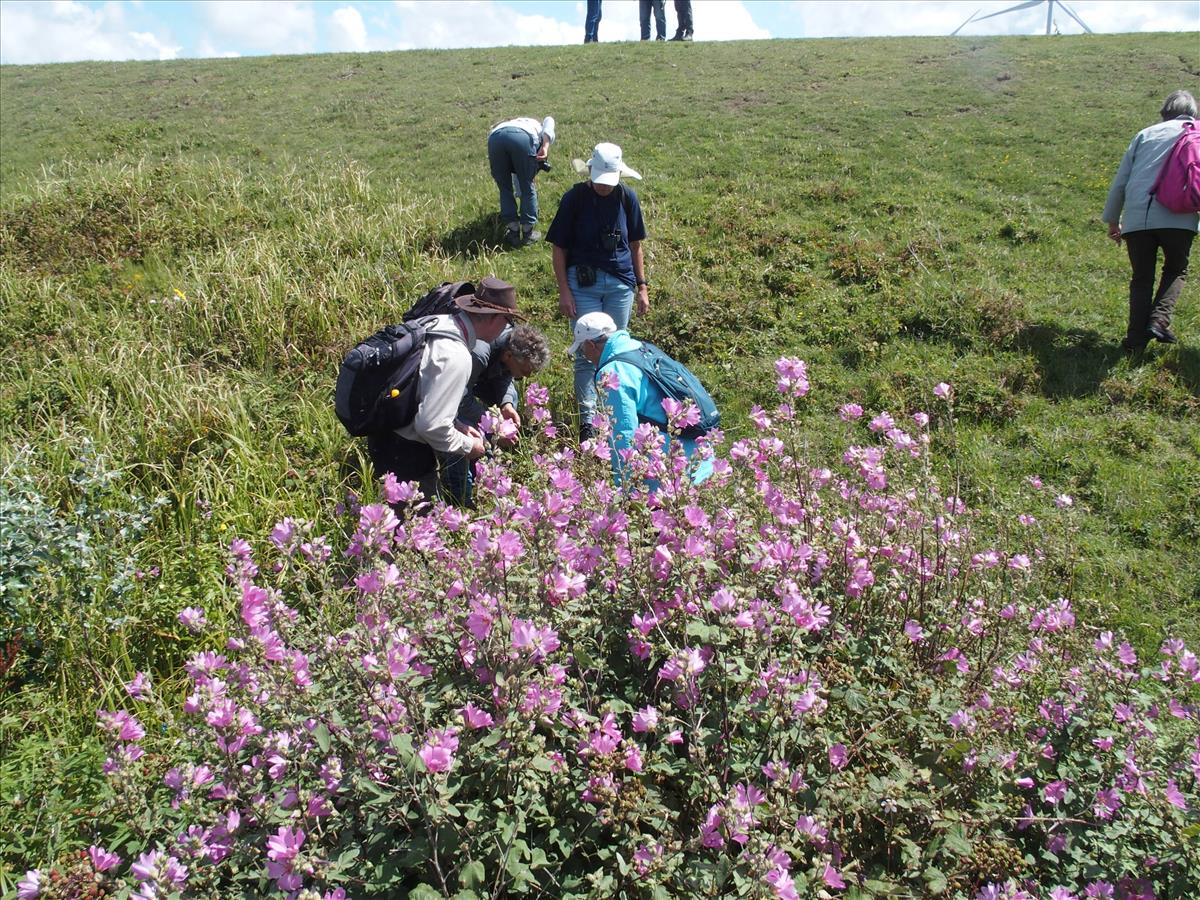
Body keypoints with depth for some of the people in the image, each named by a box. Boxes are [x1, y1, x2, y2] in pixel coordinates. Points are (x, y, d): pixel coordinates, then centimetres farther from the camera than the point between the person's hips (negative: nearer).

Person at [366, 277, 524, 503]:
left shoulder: (437, 324, 1)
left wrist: (457, 425, 11)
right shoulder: (456, 357, -26)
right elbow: (431, 425, -26)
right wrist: (468, 446, -10)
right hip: (404, 453, -9)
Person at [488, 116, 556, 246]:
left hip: (495, 137, 4)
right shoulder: (545, 135, 36)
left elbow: (516, 179, 51)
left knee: (505, 189, 21)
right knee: (528, 187, 16)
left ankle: (513, 231, 22)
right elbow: (549, 120, 12)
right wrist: (545, 145, 1)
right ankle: (528, 232, 24)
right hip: (523, 137, -4)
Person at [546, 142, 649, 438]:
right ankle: (587, 420, 3)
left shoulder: (627, 198, 0)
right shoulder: (574, 198, -7)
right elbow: (559, 248, -3)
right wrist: (564, 291, -8)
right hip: (583, 283, -2)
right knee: (587, 354, -3)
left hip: (620, 283, 3)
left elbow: (635, 245, 9)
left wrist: (642, 286, 8)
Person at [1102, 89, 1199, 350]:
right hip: (1177, 218, -2)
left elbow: (1120, 181, 18)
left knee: (1141, 279, 15)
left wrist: (1112, 219, 26)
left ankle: (1136, 338, 5)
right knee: (1176, 270, 21)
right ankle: (1159, 320, -1)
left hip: (1136, 218, 2)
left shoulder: (1145, 134, 20)